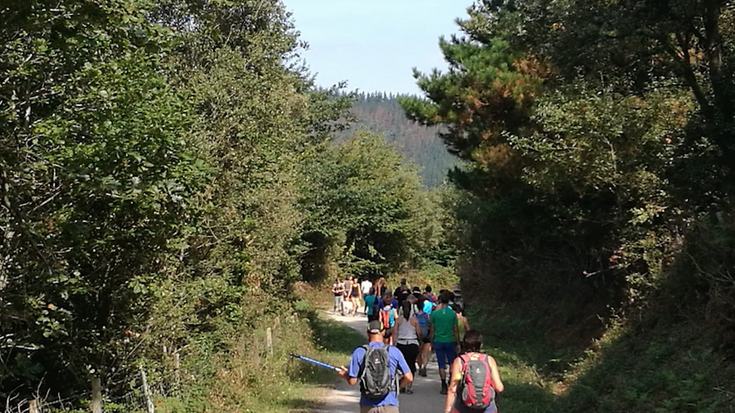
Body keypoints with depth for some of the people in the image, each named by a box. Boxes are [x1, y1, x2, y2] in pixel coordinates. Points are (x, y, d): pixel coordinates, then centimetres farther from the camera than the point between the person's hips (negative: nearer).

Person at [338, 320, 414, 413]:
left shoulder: (359, 352, -3)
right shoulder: (394, 351, -2)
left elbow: (352, 381, -4)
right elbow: (409, 378, -2)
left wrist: (345, 376, 19)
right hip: (389, 405, -1)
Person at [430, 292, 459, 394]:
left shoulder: (434, 313, -3)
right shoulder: (453, 313, -4)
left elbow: (431, 330, 1)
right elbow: (455, 330, 0)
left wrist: (432, 343, 11)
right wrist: (457, 343, 9)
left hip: (438, 342, 0)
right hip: (450, 341, 0)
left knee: (441, 365, 4)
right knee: (452, 363, 15)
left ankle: (444, 387, 2)